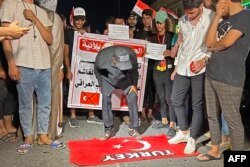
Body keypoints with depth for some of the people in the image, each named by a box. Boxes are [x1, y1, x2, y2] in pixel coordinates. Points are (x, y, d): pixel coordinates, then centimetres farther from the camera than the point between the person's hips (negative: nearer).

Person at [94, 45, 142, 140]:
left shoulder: (132, 55, -31)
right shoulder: (102, 56, -34)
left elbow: (134, 70, -7)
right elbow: (97, 71, -10)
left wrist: (134, 84, -10)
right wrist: (101, 85, -5)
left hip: (125, 78, 1)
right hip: (108, 78, -1)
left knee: (132, 98, -10)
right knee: (106, 100, -12)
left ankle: (133, 129, 3)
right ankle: (108, 130, 3)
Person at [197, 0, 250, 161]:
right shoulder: (224, 19, 18)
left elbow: (225, 43, -18)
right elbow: (209, 42, 5)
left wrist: (214, 46, 4)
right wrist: (217, 17, 2)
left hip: (229, 79, -8)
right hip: (211, 75, 8)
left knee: (233, 121, 3)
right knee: (213, 116, 15)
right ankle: (215, 151, 30)